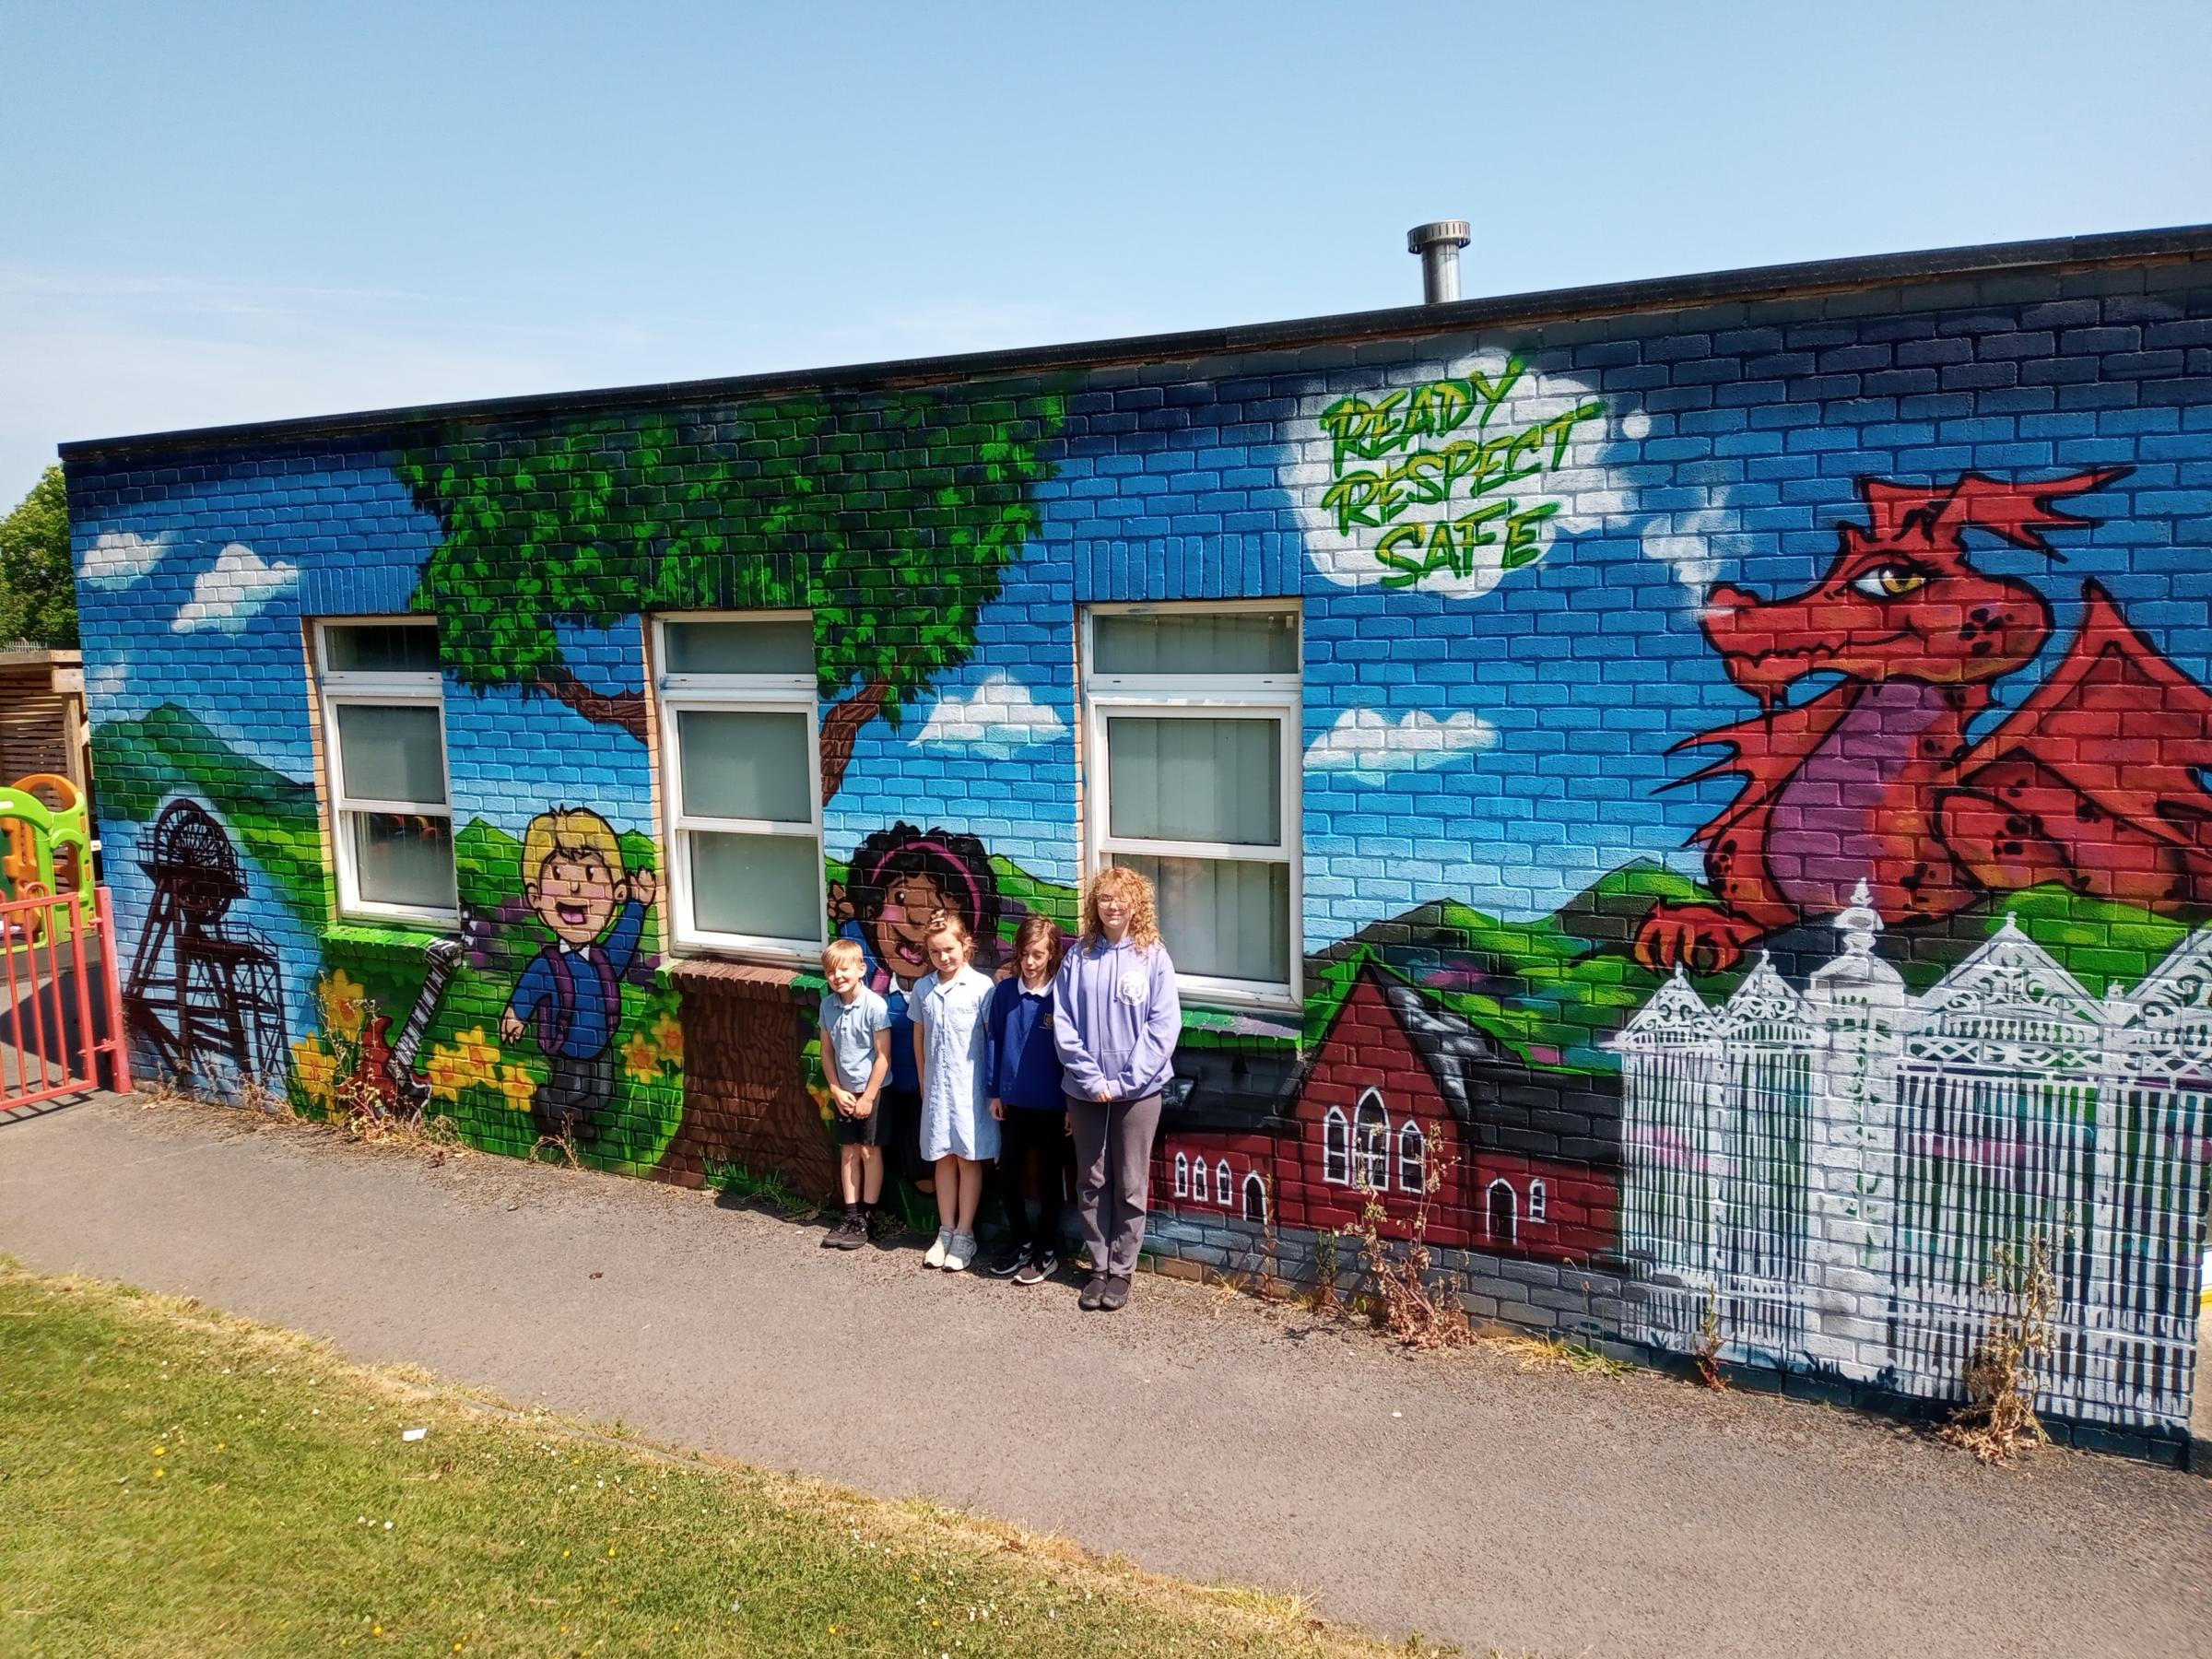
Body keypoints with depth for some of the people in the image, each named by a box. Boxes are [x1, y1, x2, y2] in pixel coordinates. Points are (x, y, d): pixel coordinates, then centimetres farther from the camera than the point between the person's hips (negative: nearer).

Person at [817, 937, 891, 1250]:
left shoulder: (875, 1006, -19)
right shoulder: (828, 1005, -3)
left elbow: (883, 1056, -16)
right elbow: (827, 1052, 5)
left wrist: (868, 1097, -14)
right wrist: (837, 1090, -2)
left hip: (872, 1091, -5)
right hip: (844, 1092, 5)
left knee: (869, 1152, 5)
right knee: (848, 1152, 12)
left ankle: (866, 1218, 14)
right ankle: (851, 1215, 21)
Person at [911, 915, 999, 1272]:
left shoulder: (981, 986, -10)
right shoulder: (923, 989, 4)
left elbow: (994, 1038, -7)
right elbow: (919, 1038, 13)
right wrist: (923, 1082, 13)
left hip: (970, 1086, -4)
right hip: (937, 1086, 4)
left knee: (969, 1158, 5)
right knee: (943, 1158, 12)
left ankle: (964, 1234, 15)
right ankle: (945, 1231, 23)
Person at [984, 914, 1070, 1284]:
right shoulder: (1004, 992, -2)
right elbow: (994, 1041, 5)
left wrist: (1072, 1103, -7)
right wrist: (994, 1092, 4)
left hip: (1051, 1104, -3)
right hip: (1014, 1100, 3)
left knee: (1047, 1178, 9)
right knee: (1008, 1175, 10)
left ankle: (1046, 1252, 23)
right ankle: (1021, 1243, 29)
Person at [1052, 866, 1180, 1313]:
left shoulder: (1153, 957, -5)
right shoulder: (1079, 956, -1)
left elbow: (1164, 1026, -9)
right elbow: (1063, 1024, -2)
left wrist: (1125, 1082, -14)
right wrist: (1090, 1078, -11)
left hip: (1139, 1090, -2)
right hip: (1086, 1089, 2)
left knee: (1130, 1186, 7)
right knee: (1091, 1183, 11)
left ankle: (1121, 1271, 18)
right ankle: (1098, 1267, 23)